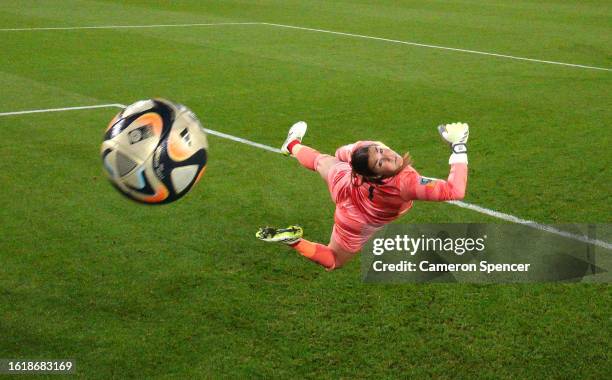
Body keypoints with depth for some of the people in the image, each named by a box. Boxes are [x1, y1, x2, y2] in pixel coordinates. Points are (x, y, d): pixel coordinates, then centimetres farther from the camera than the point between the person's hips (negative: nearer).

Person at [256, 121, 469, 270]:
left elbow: (342, 153, -11)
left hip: (341, 179, 4)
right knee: (332, 262, 23)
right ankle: (294, 241, 1)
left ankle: (293, 145, 68)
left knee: (322, 161, 38)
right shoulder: (405, 183, -51)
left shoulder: (368, 148, -36)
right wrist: (458, 146, -47)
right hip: (358, 223, -4)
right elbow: (455, 191, -52)